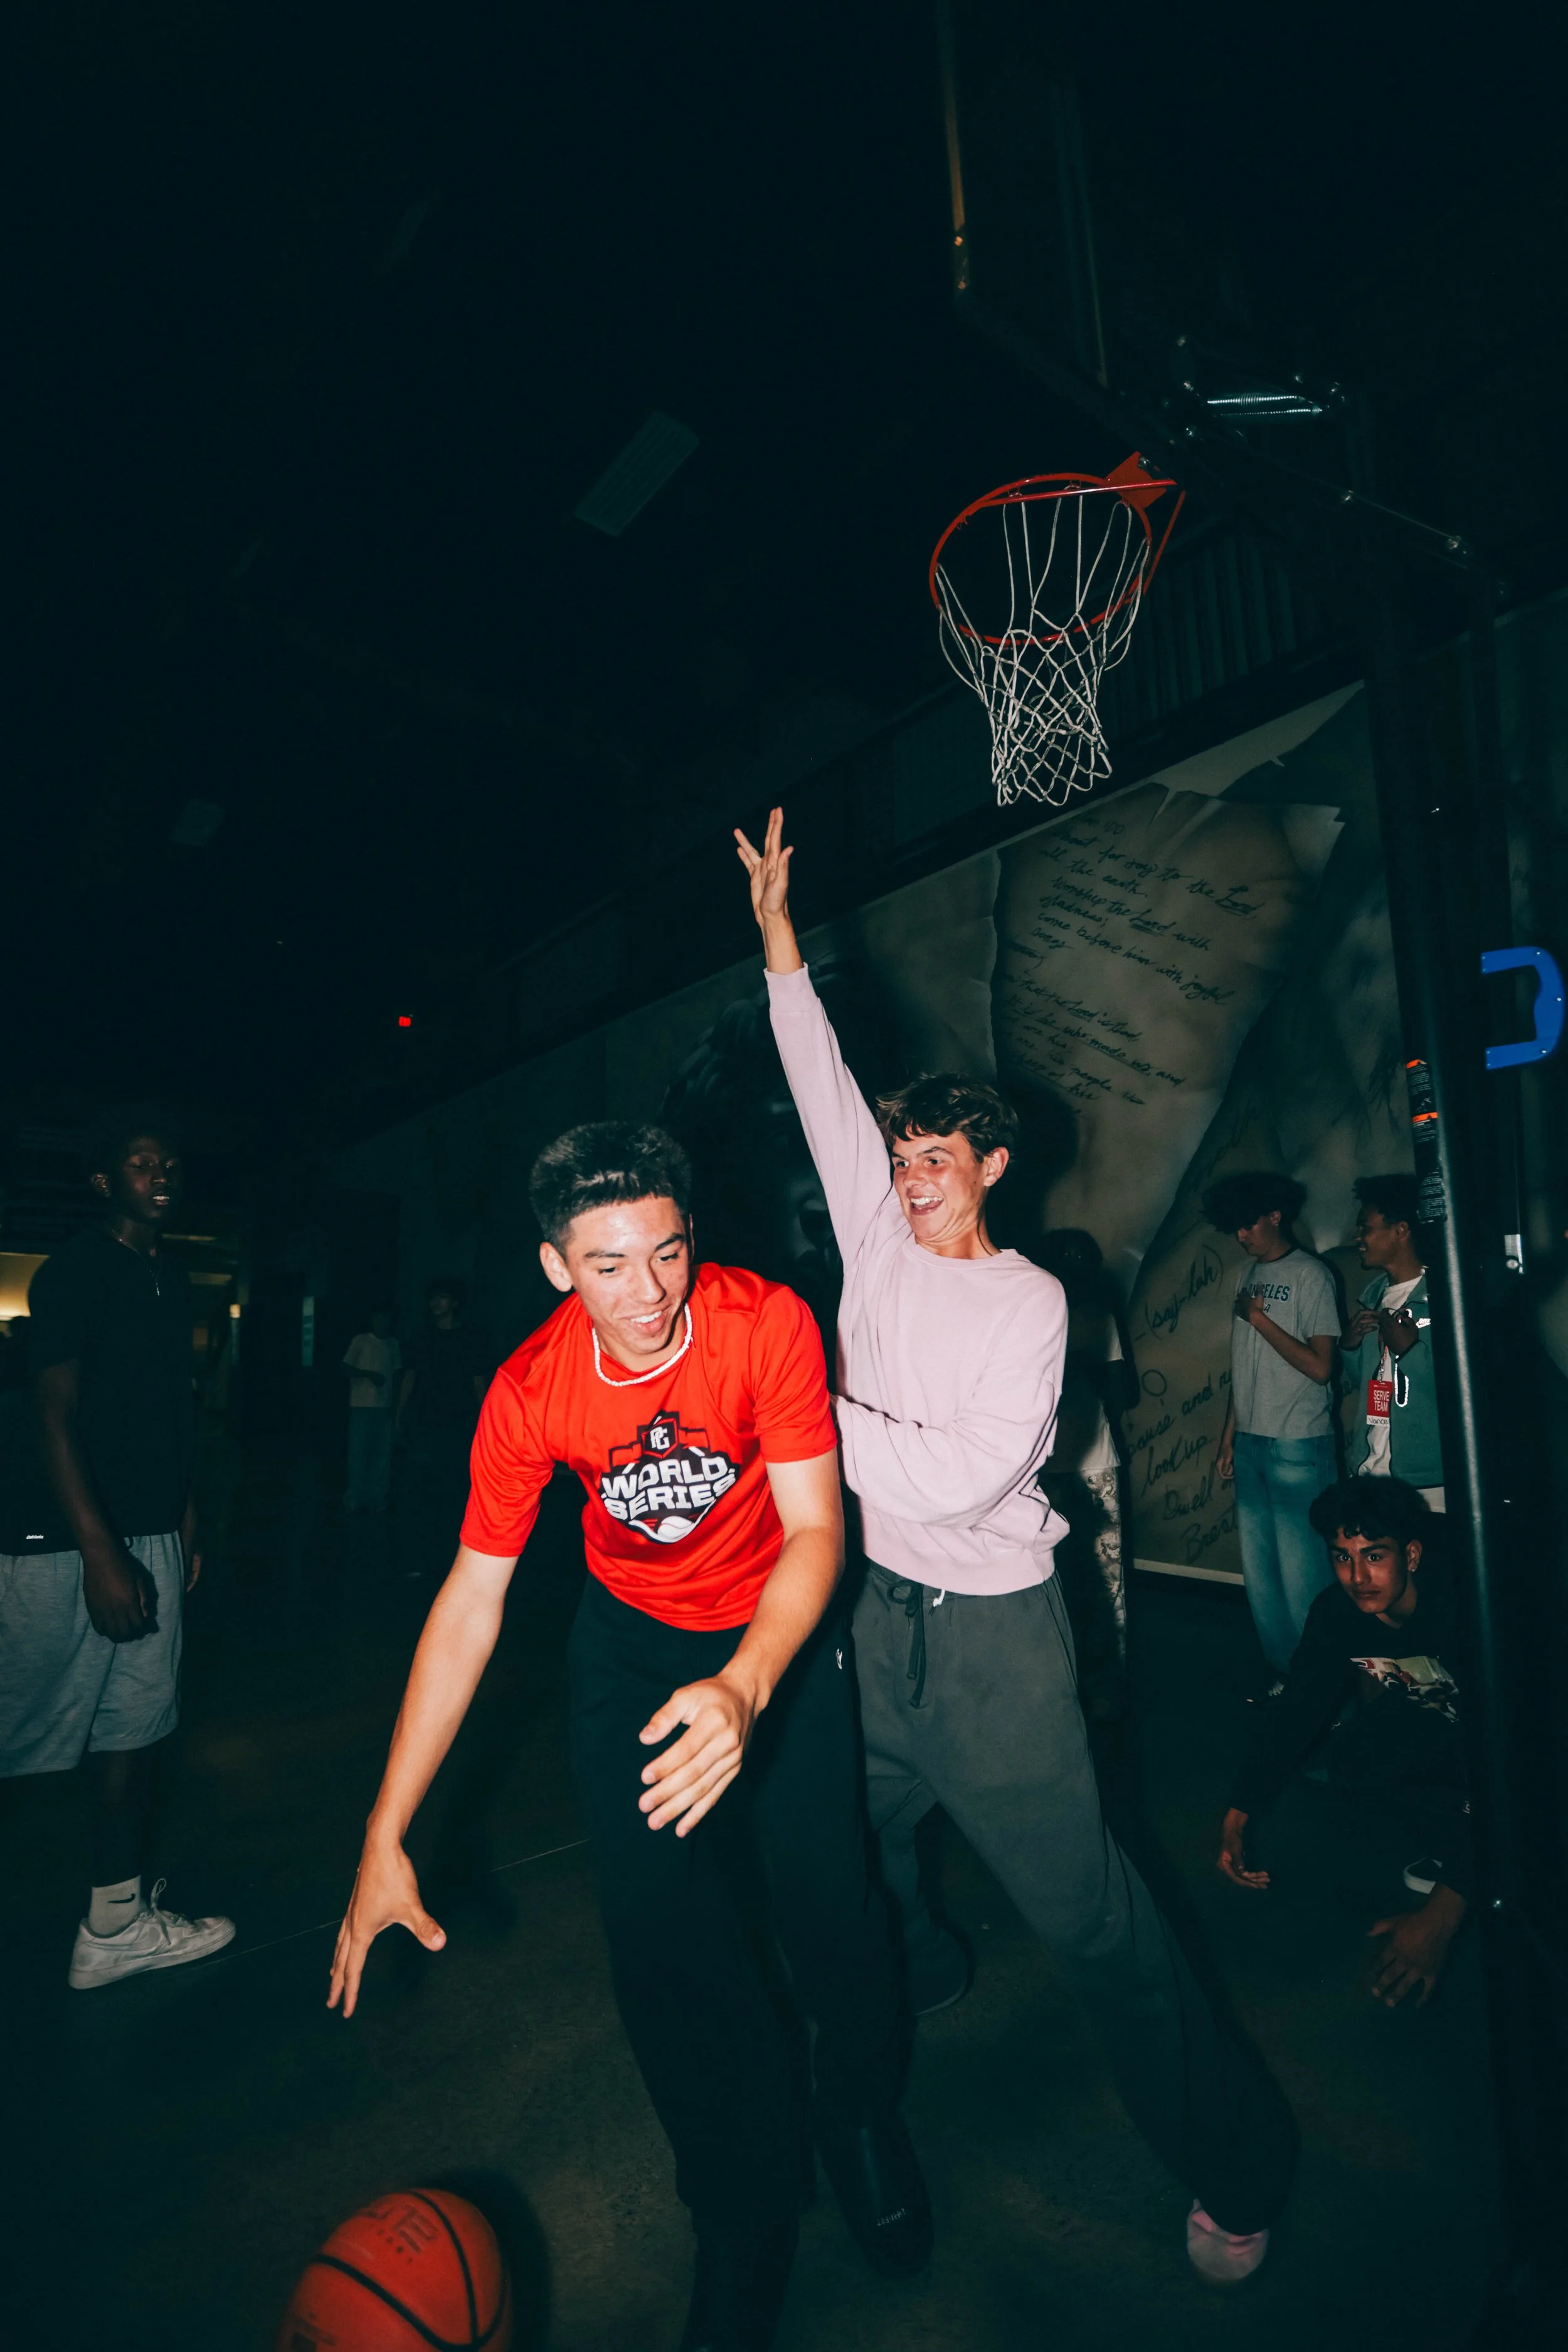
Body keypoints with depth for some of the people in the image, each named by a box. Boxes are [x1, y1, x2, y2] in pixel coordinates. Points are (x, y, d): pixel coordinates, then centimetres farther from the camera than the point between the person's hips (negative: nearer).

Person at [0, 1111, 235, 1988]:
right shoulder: (73, 1272, -10)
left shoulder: (173, 1279, 11)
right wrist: (99, 1554, -19)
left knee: (141, 1720, 10)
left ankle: (118, 1921, 21)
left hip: (153, 1535, 7)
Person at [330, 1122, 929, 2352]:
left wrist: (744, 1688, -44)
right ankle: (746, 2220, 25)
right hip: (632, 1640, 1)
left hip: (779, 1629, -1)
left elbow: (816, 1528, -26)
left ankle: (864, 2118, 34)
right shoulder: (531, 1391, -22)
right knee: (661, 1932, -1)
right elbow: (470, 1601, -14)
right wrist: (386, 1837, -15)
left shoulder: (769, 1322, -28)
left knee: (830, 1897, -1)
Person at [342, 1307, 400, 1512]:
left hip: (385, 1406, 4)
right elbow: (346, 1368, 0)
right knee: (358, 1453, -2)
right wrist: (369, 1375, -13)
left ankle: (376, 1498, 7)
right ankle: (354, 1500, 5)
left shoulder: (393, 1345, 13)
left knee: (382, 1453, 1)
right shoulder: (361, 1341, 2)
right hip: (362, 1405, -3)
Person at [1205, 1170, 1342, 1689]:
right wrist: (1228, 1436, 16)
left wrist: (1260, 1319, -12)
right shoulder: (1249, 1273, 13)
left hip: (1297, 1445, -7)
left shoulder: (1310, 1275, -6)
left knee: (1300, 1569, -3)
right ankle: (1279, 1671, 22)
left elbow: (1320, 1367, -13)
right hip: (1250, 1441, 7)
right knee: (1258, 1567, 11)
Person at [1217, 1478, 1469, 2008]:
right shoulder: (1337, 1612, -18)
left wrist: (1443, 1914, -42)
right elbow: (1297, 1710, -8)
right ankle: (1456, 1848, -1)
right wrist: (1237, 1816, -15)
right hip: (1428, 1720, 4)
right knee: (1354, 1759, -24)